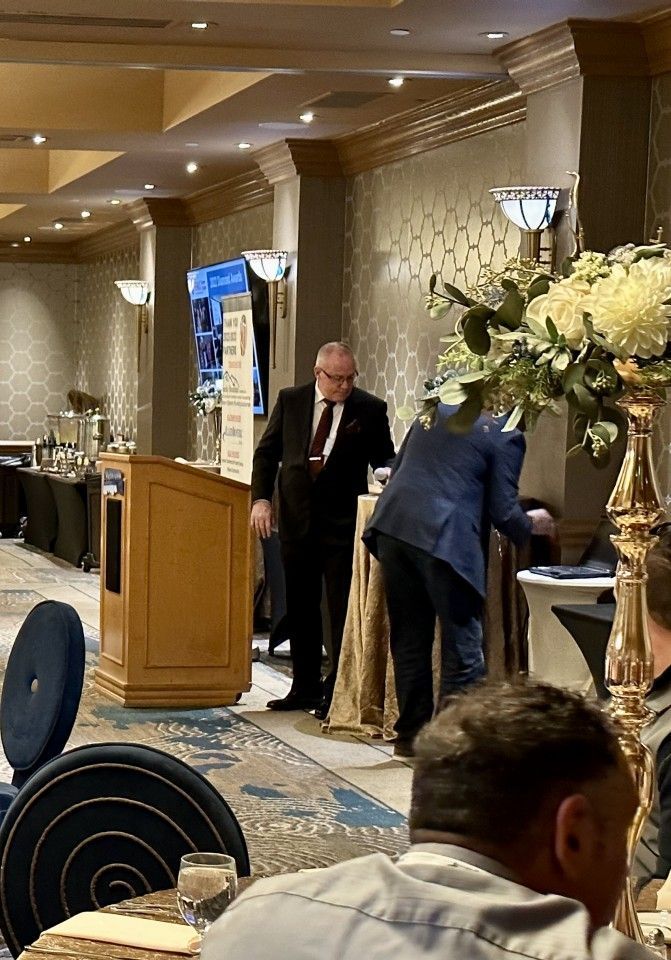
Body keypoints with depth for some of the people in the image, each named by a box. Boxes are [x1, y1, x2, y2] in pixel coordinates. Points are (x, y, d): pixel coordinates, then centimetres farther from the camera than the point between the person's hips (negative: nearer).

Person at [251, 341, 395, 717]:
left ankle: (338, 693, 3)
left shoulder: (371, 409, -3)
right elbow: (267, 451, 9)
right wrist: (261, 498, -2)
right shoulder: (290, 401, 4)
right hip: (297, 520, 3)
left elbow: (386, 462, 3)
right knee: (300, 609, 12)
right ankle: (305, 688, 22)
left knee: (343, 610, -3)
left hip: (343, 523, -3)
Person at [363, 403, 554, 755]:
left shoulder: (437, 409, 19)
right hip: (444, 539, -6)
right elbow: (503, 512, 0)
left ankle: (411, 733, 22)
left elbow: (398, 467, 25)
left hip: (392, 525, 6)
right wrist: (531, 524, 20)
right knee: (462, 647, 3)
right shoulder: (506, 436, 2)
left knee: (409, 638, 15)